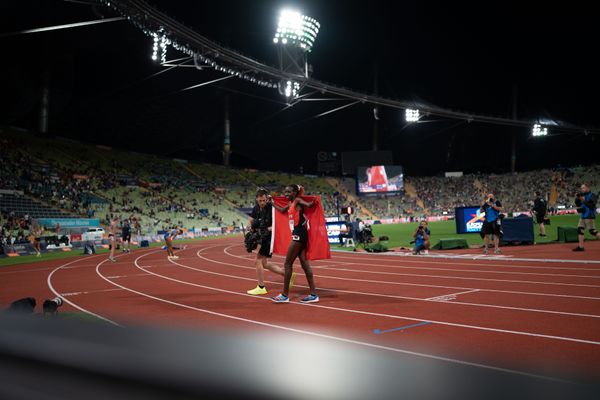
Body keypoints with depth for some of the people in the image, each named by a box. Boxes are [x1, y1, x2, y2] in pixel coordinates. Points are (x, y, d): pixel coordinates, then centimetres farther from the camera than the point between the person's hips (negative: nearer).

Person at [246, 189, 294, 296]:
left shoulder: (272, 208, -18)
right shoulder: (256, 208, 4)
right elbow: (251, 221, 12)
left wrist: (268, 229, -27)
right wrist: (251, 225, -10)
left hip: (271, 237, -9)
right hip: (264, 238, 9)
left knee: (258, 260, -9)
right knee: (264, 264, 14)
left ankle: (261, 288, 3)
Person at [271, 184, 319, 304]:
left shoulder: (298, 201, -8)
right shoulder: (290, 204, 18)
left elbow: (309, 205, -25)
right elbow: (282, 210, 36)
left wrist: (314, 201, -40)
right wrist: (272, 203, 40)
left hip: (299, 234, -9)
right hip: (298, 235, 9)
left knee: (288, 264, -4)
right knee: (304, 264, 7)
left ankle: (285, 295, 1)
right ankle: (313, 294, 7)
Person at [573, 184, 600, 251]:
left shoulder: (592, 195, -11)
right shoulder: (582, 195, 12)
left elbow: (592, 205, -22)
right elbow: (578, 204, 14)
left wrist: (584, 200, -27)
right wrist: (577, 198, -2)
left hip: (589, 217, -8)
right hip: (582, 216, 8)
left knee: (592, 231, -9)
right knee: (580, 229, 6)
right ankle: (580, 246, 9)